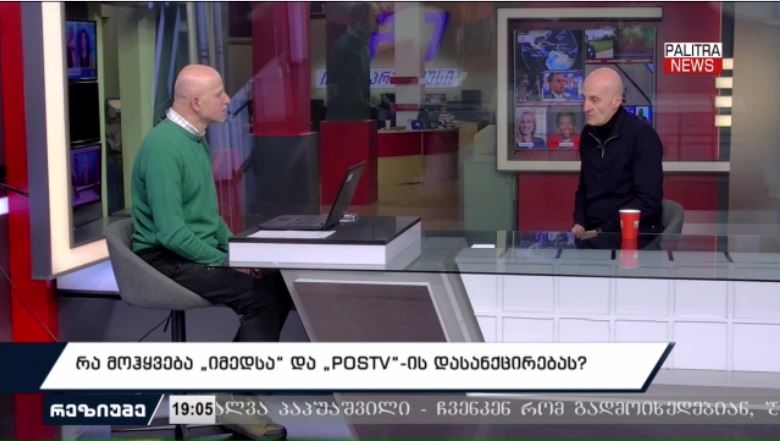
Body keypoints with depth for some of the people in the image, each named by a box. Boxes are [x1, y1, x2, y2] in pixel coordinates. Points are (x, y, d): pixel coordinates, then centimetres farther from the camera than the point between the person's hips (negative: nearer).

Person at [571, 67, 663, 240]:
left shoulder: (642, 136, -11)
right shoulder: (588, 133, 9)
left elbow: (648, 200, -17)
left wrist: (603, 231, -17)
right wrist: (579, 224, 3)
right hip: (593, 234, 6)